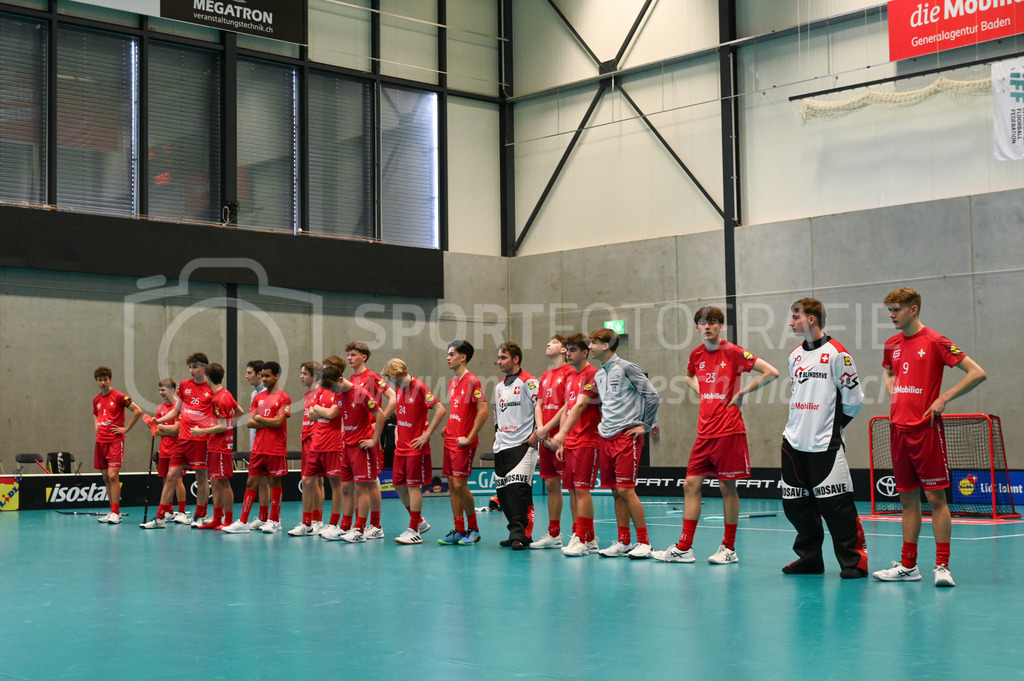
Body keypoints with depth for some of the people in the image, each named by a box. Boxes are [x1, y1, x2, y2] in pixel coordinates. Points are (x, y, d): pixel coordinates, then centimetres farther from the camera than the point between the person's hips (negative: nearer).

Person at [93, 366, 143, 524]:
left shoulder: (118, 396, -8)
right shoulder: (96, 399, 12)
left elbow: (138, 411, -10)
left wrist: (126, 429, -9)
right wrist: (96, 425, 13)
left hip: (115, 441, -7)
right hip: (100, 441, 7)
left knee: (113, 476, -13)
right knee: (106, 477, 7)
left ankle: (115, 513, -12)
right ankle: (113, 511, 14)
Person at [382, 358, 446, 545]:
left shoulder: (419, 387, -15)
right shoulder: (398, 389, 9)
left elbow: (441, 410, -20)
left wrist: (426, 435, -18)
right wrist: (397, 431, 11)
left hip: (416, 447, -8)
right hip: (401, 446, 8)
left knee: (413, 486, -5)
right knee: (399, 484, 11)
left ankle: (414, 531, 0)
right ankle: (419, 521, 26)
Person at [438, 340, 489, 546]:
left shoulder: (472, 381, -12)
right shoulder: (452, 382, 14)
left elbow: (483, 411, -18)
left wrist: (469, 437, -17)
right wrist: (448, 428, 12)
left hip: (464, 444, -8)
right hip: (450, 441, 8)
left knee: (460, 485, -9)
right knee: (452, 485, 7)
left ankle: (473, 529, 5)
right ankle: (459, 531, 12)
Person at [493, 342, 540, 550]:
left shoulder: (528, 382, -7)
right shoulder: (499, 386, 18)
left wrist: (537, 434, -13)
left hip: (522, 445, -8)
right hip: (501, 447, 8)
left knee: (517, 487, -18)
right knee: (503, 492, 6)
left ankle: (521, 533, -14)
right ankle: (516, 532, 14)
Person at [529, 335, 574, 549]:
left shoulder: (570, 372, -7)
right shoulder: (545, 376, 18)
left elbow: (569, 405, -13)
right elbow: (539, 405, 16)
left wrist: (547, 428, -12)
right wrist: (540, 429, -1)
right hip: (545, 437, 8)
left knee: (571, 485, -5)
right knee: (551, 485, 10)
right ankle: (554, 534, 16)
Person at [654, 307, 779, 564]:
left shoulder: (733, 353, -9)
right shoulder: (696, 354, 9)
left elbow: (772, 372, -13)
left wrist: (743, 392, -10)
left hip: (729, 431, -6)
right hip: (704, 432, 6)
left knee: (727, 486, 0)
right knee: (691, 484, 3)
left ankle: (729, 548, 10)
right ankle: (684, 548, 8)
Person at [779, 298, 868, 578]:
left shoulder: (836, 353, -8)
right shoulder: (794, 355, 13)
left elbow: (854, 398, -6)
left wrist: (834, 426, 2)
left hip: (825, 446, -7)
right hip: (794, 443, 7)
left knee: (835, 504, -8)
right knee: (795, 504, 8)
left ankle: (854, 559, 4)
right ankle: (810, 558, 20)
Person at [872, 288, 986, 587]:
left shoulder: (935, 342, -8)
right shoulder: (892, 345, 11)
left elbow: (977, 373, -10)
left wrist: (943, 399, -12)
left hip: (926, 430, -6)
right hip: (899, 428, 6)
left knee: (935, 497, -4)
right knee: (907, 498, 10)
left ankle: (942, 566, 0)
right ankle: (908, 566, 15)